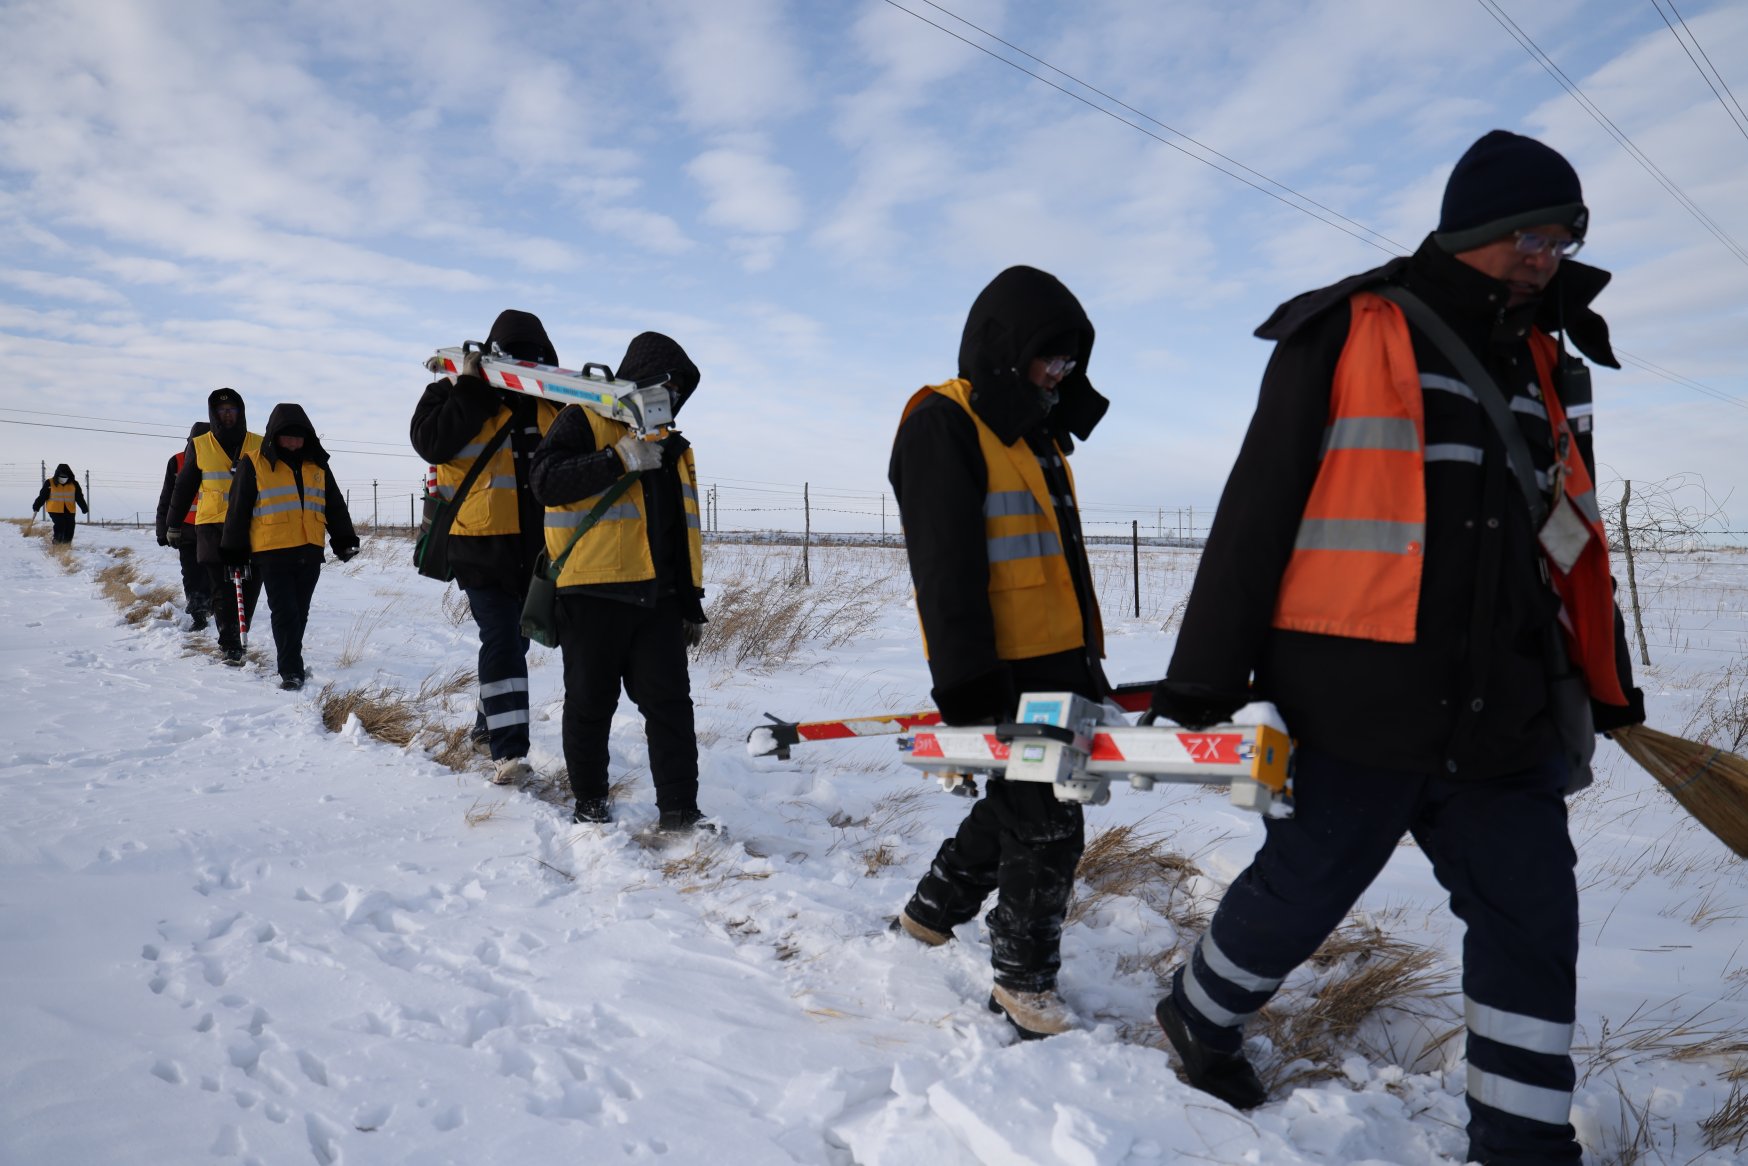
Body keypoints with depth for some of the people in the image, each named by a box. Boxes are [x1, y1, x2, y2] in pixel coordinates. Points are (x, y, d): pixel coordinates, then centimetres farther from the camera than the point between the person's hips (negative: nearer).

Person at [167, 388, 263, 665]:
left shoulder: (259, 446, 8)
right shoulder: (199, 446, 7)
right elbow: (184, 488, 14)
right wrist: (174, 524, 15)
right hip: (213, 527, -1)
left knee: (250, 588, 2)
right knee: (222, 588, -3)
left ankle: (235, 637, 18)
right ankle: (230, 646, 0)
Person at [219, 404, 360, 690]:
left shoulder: (317, 465, 12)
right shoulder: (253, 464, -1)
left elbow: (335, 506, 17)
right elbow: (238, 509, 1)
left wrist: (344, 540, 8)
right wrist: (234, 551, 0)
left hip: (310, 552, 4)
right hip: (272, 552, -4)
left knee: (300, 613, 12)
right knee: (284, 613, -8)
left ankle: (291, 659, 26)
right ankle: (291, 671, -5)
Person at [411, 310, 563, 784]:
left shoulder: (555, 403, 8)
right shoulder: (456, 392, -2)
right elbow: (430, 441, -17)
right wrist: (473, 388, -20)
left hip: (537, 547, 5)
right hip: (482, 546, -4)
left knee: (514, 639, 17)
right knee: (501, 640, -11)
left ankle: (490, 722, 37)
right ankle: (508, 749, -9)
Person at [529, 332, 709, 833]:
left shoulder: (673, 445, 20)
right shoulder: (583, 422, 0)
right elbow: (546, 481, -16)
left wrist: (691, 601, 17)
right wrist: (619, 460, -22)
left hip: (657, 599, 5)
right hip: (593, 594, -5)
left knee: (671, 702, 0)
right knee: (590, 703, 5)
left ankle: (679, 809, 5)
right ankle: (589, 801, 21)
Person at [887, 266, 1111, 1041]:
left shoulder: (1037, 431, 19)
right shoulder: (943, 427, -11)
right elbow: (946, 569, -19)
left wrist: (1087, 662, 22)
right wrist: (968, 690, -23)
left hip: (1056, 665, 9)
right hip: (1003, 676, -9)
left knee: (1019, 806, 19)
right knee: (1047, 827, -2)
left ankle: (932, 912, 38)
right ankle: (1023, 981, 18)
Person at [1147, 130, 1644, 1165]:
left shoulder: (1548, 369, 15)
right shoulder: (1348, 336, -5)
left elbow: (1570, 539, 22)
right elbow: (1257, 511, -8)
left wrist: (1605, 682, 19)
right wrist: (1205, 676, -10)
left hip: (1507, 717, 6)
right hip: (1356, 706, -6)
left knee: (1535, 924, 7)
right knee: (1298, 896, 8)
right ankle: (1200, 1018, 35)